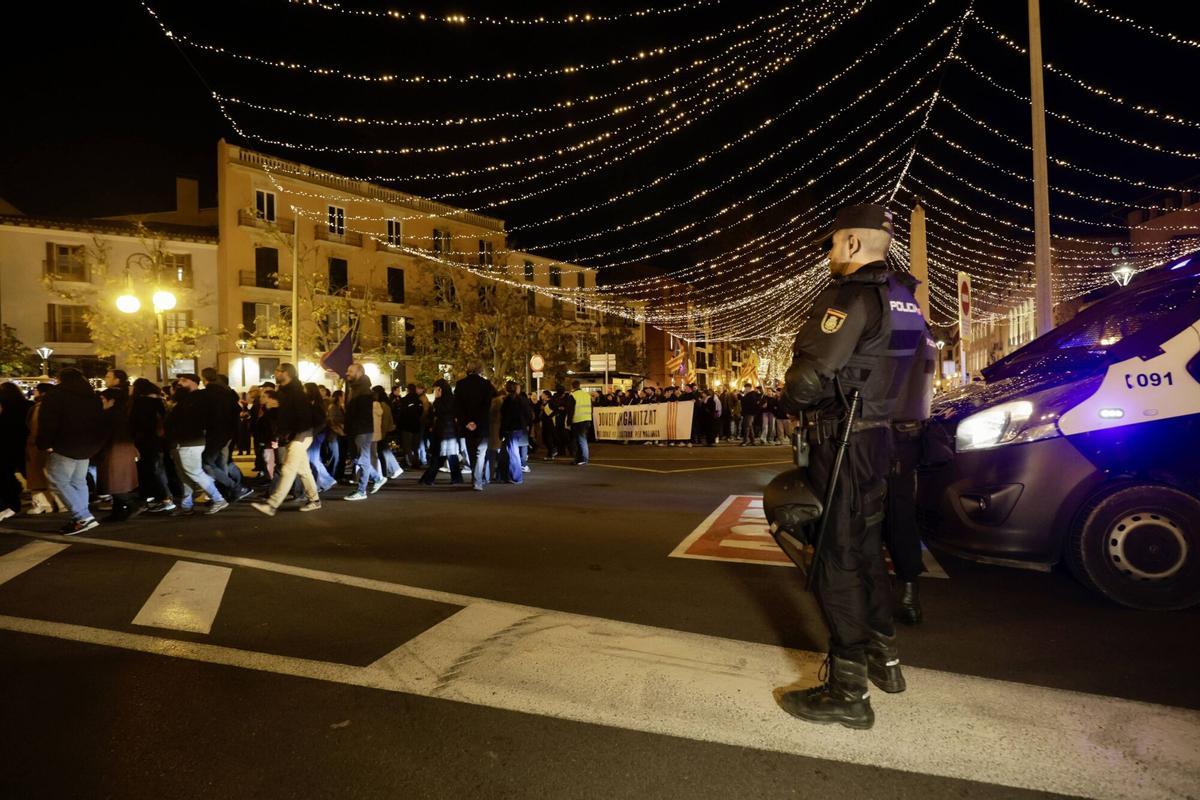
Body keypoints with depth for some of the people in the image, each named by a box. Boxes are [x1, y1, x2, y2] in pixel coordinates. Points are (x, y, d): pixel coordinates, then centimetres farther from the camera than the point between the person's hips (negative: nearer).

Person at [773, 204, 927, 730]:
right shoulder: (903, 299, 13)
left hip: (841, 442, -10)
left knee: (836, 560, -3)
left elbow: (810, 376, -25)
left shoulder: (853, 296, -17)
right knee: (866, 549, 21)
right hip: (878, 435, 10)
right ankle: (884, 660, 35)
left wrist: (791, 397, -4)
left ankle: (849, 693, 5)